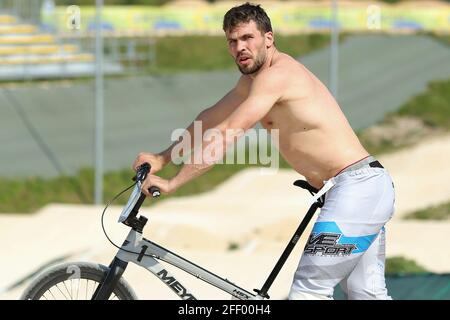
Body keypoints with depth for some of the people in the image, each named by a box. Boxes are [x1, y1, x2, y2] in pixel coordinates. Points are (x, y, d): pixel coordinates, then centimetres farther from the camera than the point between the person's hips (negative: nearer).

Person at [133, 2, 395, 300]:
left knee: (309, 290, -10)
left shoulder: (276, 74, -15)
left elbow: (225, 135, -18)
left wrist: (171, 183, -16)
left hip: (356, 186, -10)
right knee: (368, 293, 10)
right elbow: (209, 121, 28)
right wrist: (162, 158, 23)